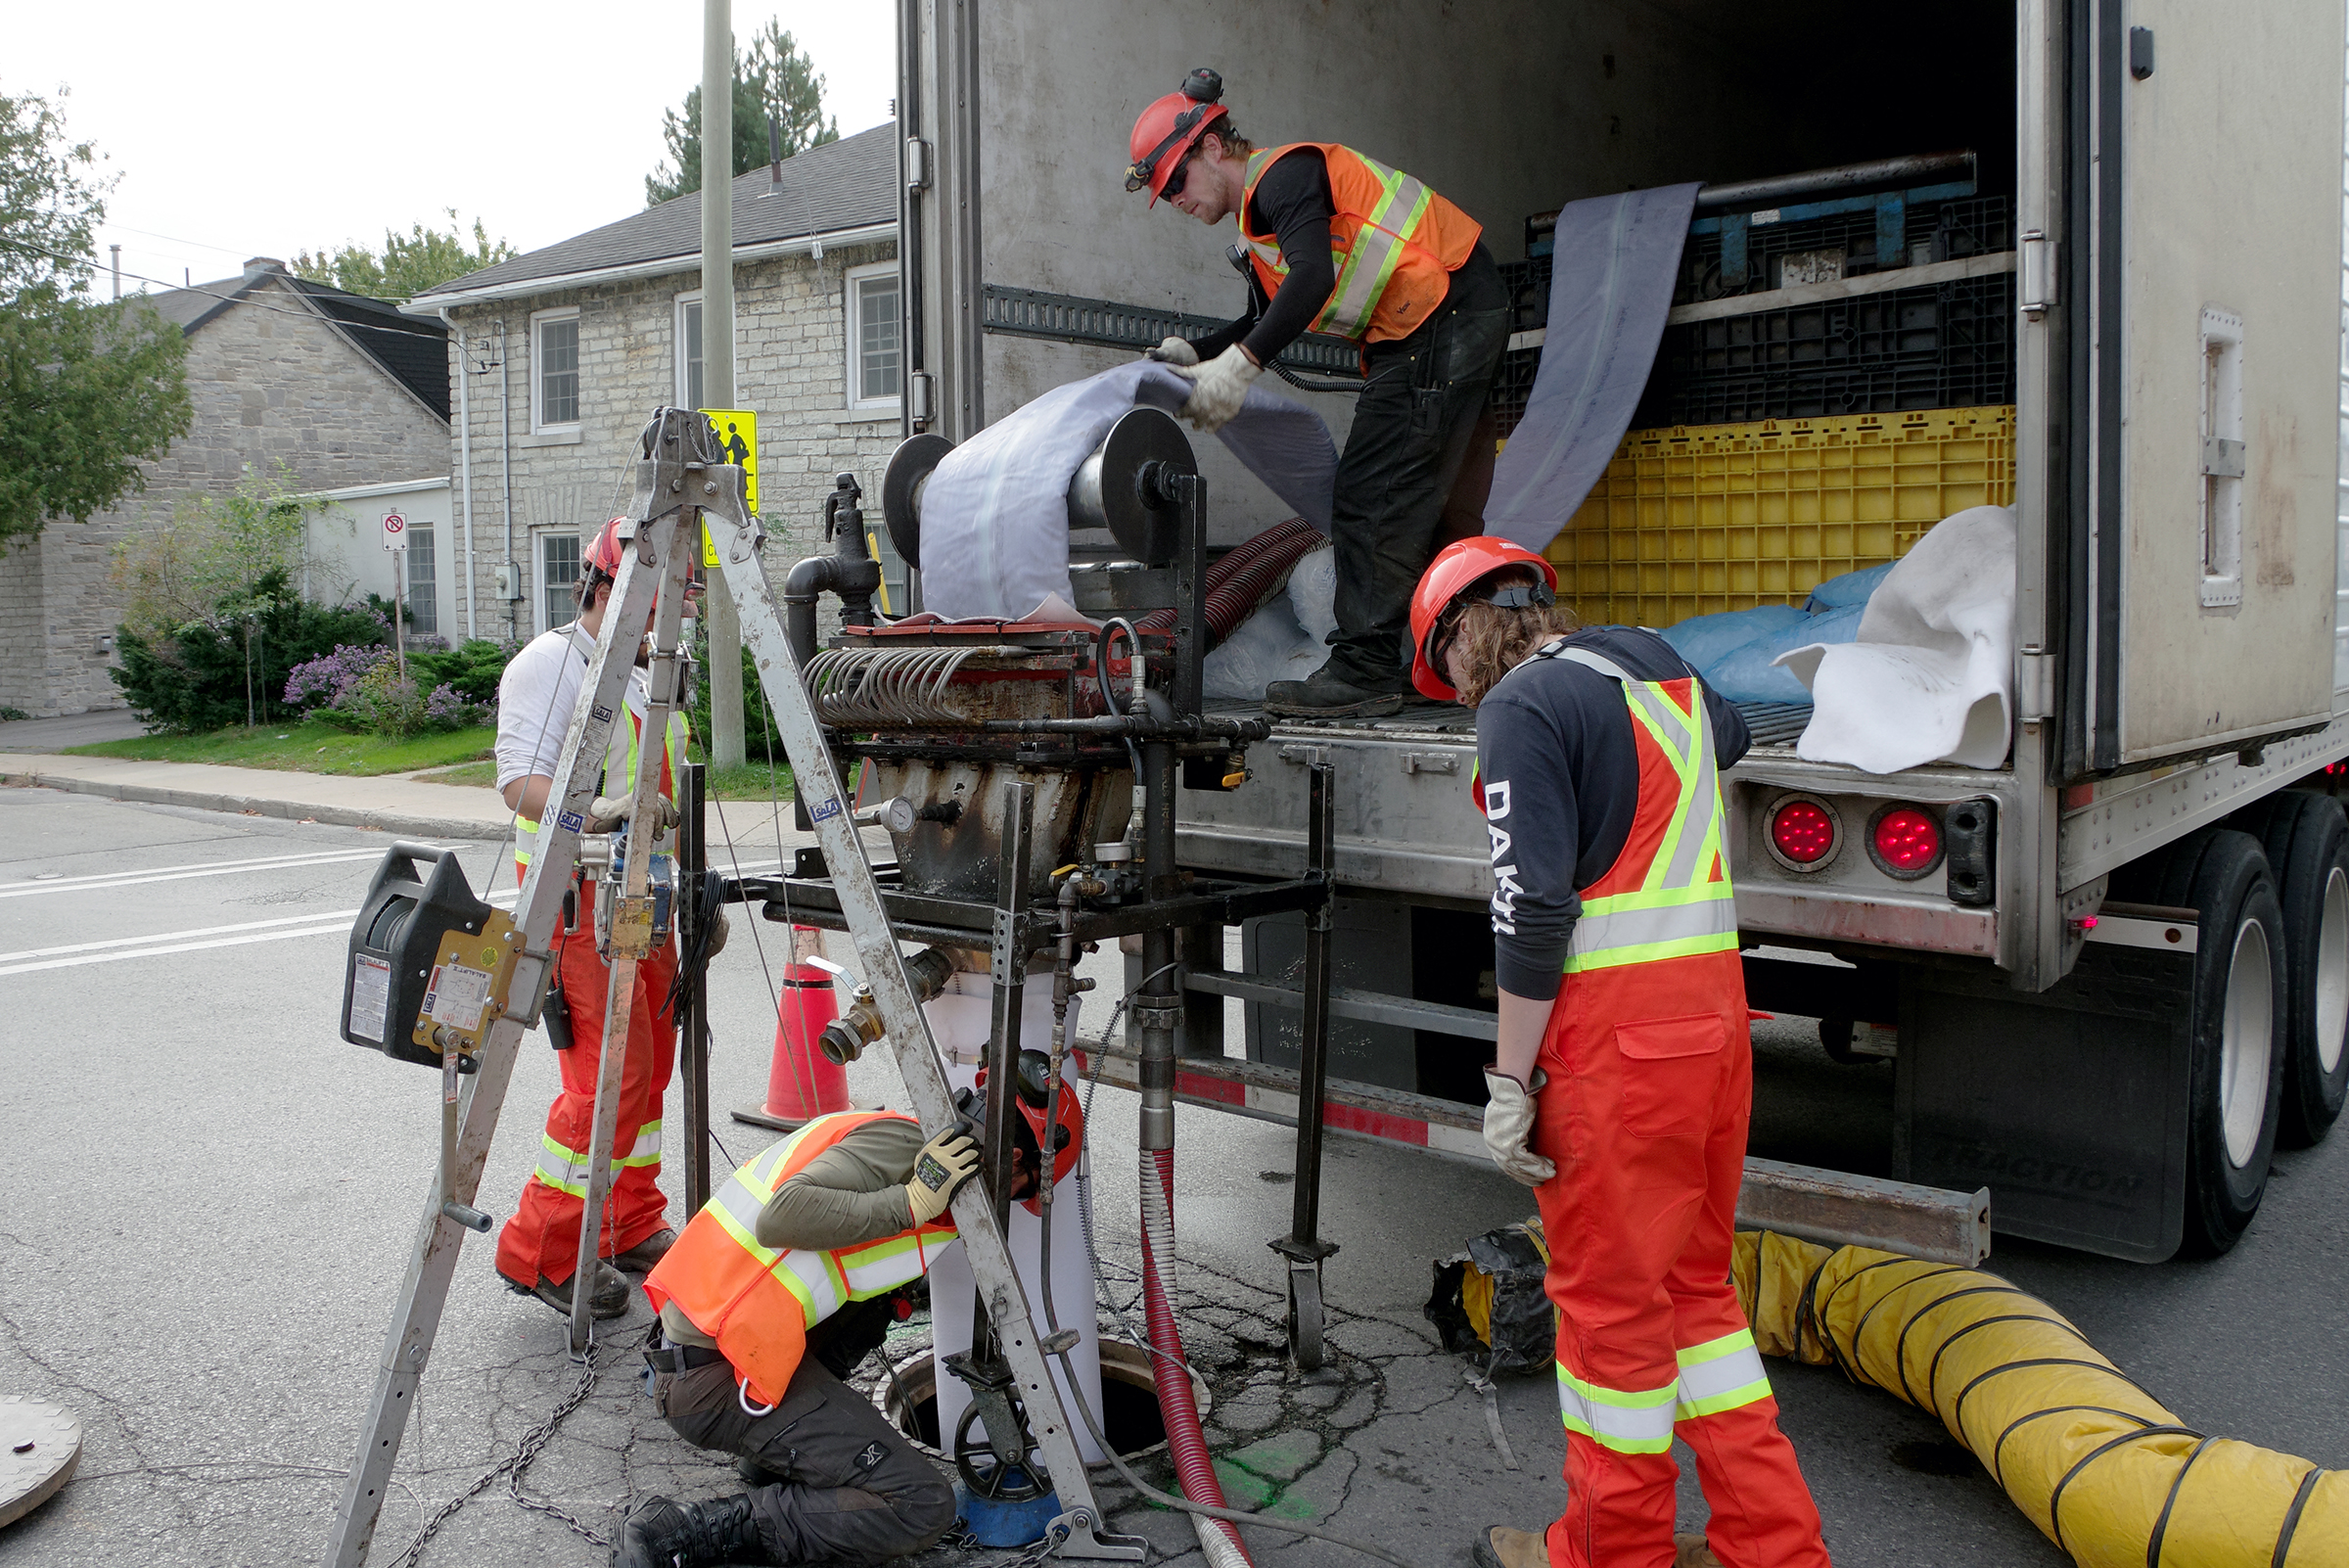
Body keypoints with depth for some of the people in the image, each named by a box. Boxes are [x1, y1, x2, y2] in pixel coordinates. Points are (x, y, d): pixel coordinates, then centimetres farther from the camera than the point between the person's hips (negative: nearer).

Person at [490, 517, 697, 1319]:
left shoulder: (646, 678, 20)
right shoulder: (548, 665, -8)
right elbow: (522, 780, -22)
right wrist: (595, 811, -38)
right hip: (579, 899, -9)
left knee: (650, 1064, 11)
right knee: (610, 1073, -12)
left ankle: (632, 1229, 24)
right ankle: (540, 1252, -1)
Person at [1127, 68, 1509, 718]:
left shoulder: (1285, 172, -12)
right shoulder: (1261, 220, 20)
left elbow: (1314, 278, -28)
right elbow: (1267, 318, 28)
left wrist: (1238, 367, -29)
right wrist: (1196, 354, 14)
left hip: (1445, 318, -11)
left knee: (1372, 500, -11)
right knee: (1429, 506, 14)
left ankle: (1365, 669, -9)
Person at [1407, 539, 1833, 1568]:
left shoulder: (1521, 703, -11)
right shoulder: (1659, 666, 15)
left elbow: (1532, 908, -18)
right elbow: (1728, 735, 39)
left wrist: (1509, 1080, -13)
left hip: (1614, 1033, -8)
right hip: (1713, 1009, 8)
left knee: (1609, 1295, 5)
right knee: (1693, 1282, 18)